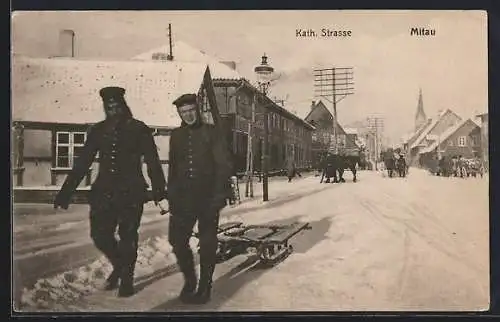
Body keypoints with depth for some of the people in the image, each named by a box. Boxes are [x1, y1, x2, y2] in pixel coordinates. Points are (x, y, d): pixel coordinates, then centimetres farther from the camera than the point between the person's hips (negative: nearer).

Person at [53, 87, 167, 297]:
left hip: (131, 193, -3)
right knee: (100, 235, -1)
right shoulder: (98, 130, 9)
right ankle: (119, 266, 27)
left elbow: (153, 163, 0)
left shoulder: (139, 130, 0)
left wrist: (159, 193, -7)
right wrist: (65, 193, 4)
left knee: (127, 237, 0)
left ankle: (126, 279, 18)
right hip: (104, 192, 3)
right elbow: (82, 164, 9)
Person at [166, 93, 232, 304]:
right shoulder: (176, 136, 11)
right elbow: (172, 168, 15)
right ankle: (189, 280, 17)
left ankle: (204, 287, 15)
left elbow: (224, 165, -5)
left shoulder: (210, 132, -1)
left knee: (207, 243, 3)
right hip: (184, 197, 3)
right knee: (176, 239, -3)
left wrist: (219, 194, -14)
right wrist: (171, 195, 8)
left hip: (208, 197, -3)